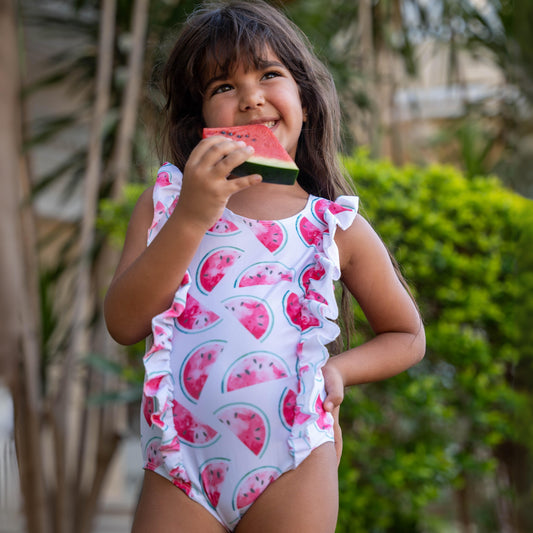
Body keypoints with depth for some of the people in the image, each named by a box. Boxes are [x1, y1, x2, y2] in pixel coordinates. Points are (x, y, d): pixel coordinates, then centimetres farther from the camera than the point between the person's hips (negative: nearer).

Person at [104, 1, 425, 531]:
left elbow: (407, 336, 18)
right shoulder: (165, 198, 6)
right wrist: (192, 215, -16)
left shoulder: (339, 227, 6)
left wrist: (337, 369, -1)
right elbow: (123, 323, -6)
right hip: (180, 466, 1)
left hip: (291, 471, 0)